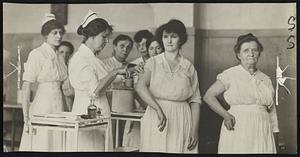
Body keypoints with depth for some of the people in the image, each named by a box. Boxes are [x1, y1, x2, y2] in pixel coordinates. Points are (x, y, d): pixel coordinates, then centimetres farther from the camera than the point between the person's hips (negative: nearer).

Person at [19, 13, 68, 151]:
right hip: (42, 107, -7)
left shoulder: (57, 56, 13)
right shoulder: (37, 54, -9)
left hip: (58, 106, 7)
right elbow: (26, 86, -12)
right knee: (40, 146, -3)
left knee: (56, 145, 8)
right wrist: (26, 117, -16)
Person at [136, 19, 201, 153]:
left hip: (182, 123, 1)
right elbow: (140, 87, -14)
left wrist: (195, 130, -1)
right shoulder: (153, 62, 3)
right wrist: (159, 109, -26)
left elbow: (195, 100, 7)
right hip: (156, 122, -1)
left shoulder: (189, 67, 7)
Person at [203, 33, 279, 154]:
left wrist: (273, 135, 9)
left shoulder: (266, 80, 11)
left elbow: (271, 111, 15)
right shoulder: (230, 75, -2)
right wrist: (225, 115, -12)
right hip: (237, 130, -4)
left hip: (262, 133, 4)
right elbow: (208, 96, 0)